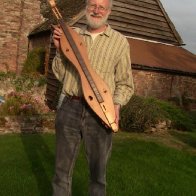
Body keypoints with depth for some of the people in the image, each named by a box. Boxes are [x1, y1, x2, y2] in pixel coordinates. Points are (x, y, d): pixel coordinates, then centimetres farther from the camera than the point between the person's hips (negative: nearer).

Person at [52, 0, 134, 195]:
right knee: (62, 169, 12)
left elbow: (125, 83, 4)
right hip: (69, 108, 2)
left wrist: (116, 104, -13)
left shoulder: (120, 42, 2)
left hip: (99, 113, -2)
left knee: (98, 173, 10)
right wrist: (59, 49, -3)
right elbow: (60, 74, 12)